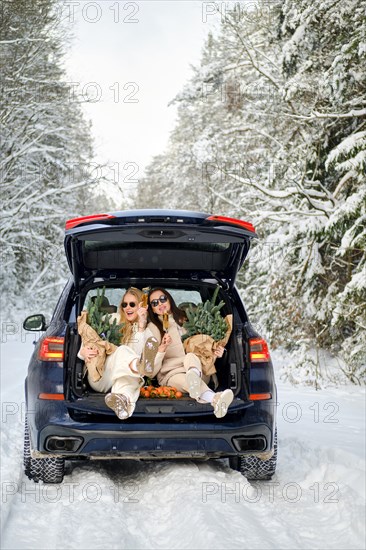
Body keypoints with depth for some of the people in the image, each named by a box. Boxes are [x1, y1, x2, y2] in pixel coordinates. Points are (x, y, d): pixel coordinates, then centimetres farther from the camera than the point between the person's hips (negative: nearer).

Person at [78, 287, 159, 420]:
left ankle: (122, 397, -74)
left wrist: (141, 327, -12)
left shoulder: (147, 331, 16)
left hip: (122, 378, 1)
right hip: (99, 376, -1)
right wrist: (83, 351, -9)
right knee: (123, 351, -32)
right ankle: (141, 366, -70)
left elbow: (136, 354, -4)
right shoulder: (113, 319, 16)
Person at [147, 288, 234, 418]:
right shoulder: (153, 328, 11)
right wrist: (162, 348, -18)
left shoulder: (185, 319, 21)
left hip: (198, 368, 2)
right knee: (184, 380, -40)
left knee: (190, 356, -36)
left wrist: (215, 352, 6)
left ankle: (193, 377, -75)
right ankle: (215, 398, -75)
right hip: (170, 374, -2)